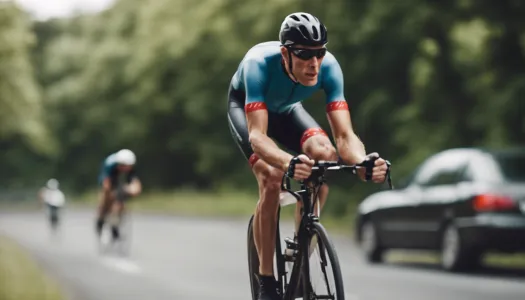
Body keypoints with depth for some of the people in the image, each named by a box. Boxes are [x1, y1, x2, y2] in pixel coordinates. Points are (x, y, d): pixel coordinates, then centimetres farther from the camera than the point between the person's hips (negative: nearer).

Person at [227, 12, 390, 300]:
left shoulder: (329, 66, -32)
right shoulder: (259, 63, -41)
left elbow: (345, 136, -36)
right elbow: (257, 136, -49)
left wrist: (362, 163, -59)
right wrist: (288, 162, -69)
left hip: (286, 109, 3)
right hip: (245, 107, -3)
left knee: (325, 153, -26)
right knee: (272, 177, -28)